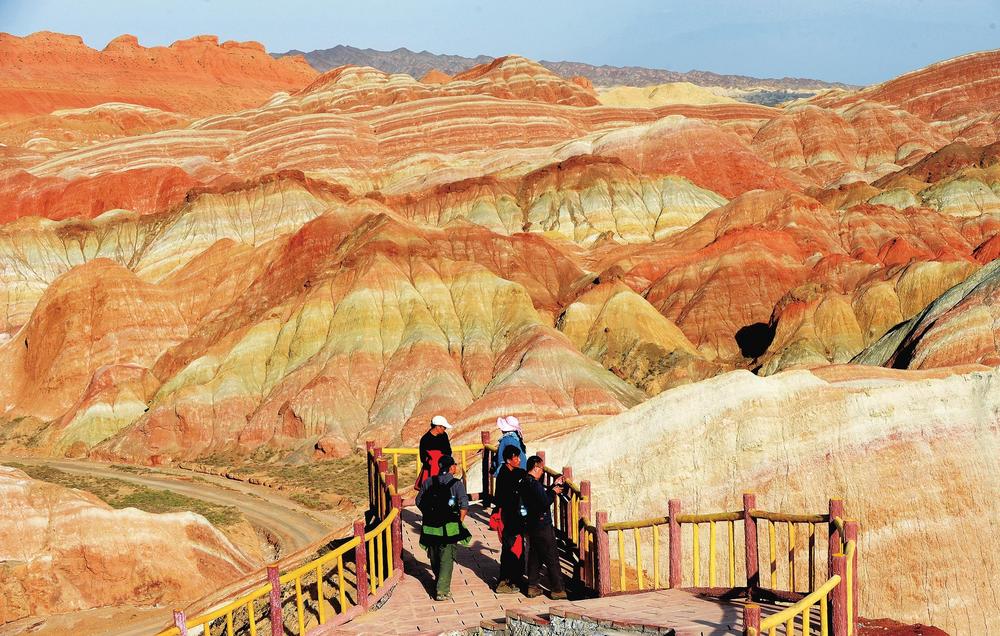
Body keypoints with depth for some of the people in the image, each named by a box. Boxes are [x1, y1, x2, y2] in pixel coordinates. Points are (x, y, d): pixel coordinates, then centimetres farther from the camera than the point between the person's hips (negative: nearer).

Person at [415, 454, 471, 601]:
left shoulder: (429, 482, 4)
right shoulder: (457, 484, -8)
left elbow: (419, 501, 8)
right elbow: (464, 505, -15)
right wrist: (460, 521, -1)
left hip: (430, 527, 4)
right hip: (449, 527, -4)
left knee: (434, 557, 21)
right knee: (447, 559, 1)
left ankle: (440, 582, 42)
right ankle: (442, 591, -4)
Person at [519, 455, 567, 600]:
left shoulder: (524, 483, 10)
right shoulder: (534, 484, -20)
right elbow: (545, 503, -24)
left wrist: (554, 487, 17)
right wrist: (554, 492, -9)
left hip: (531, 525, 9)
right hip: (542, 526, -9)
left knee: (534, 556, 15)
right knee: (552, 558, -1)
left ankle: (532, 587, 18)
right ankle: (557, 590, 3)